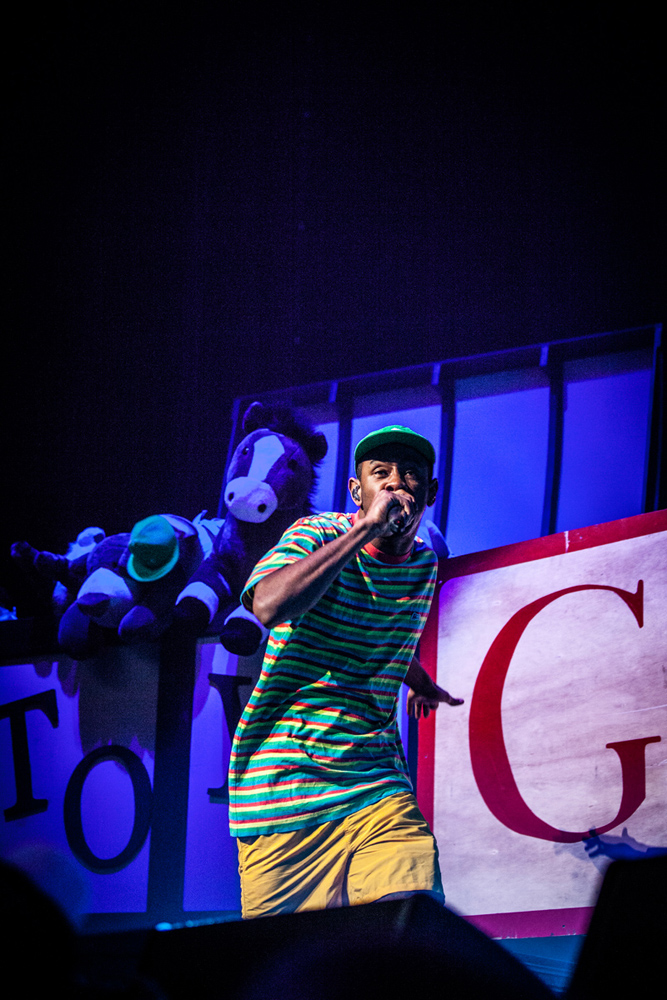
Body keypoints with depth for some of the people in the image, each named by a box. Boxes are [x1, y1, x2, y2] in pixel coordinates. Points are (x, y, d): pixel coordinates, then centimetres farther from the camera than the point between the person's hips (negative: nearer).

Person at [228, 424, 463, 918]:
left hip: (378, 789, 4)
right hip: (282, 785, -4)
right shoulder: (317, 534, -7)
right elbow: (268, 605, -30)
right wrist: (367, 527, -27)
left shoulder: (424, 564, 11)